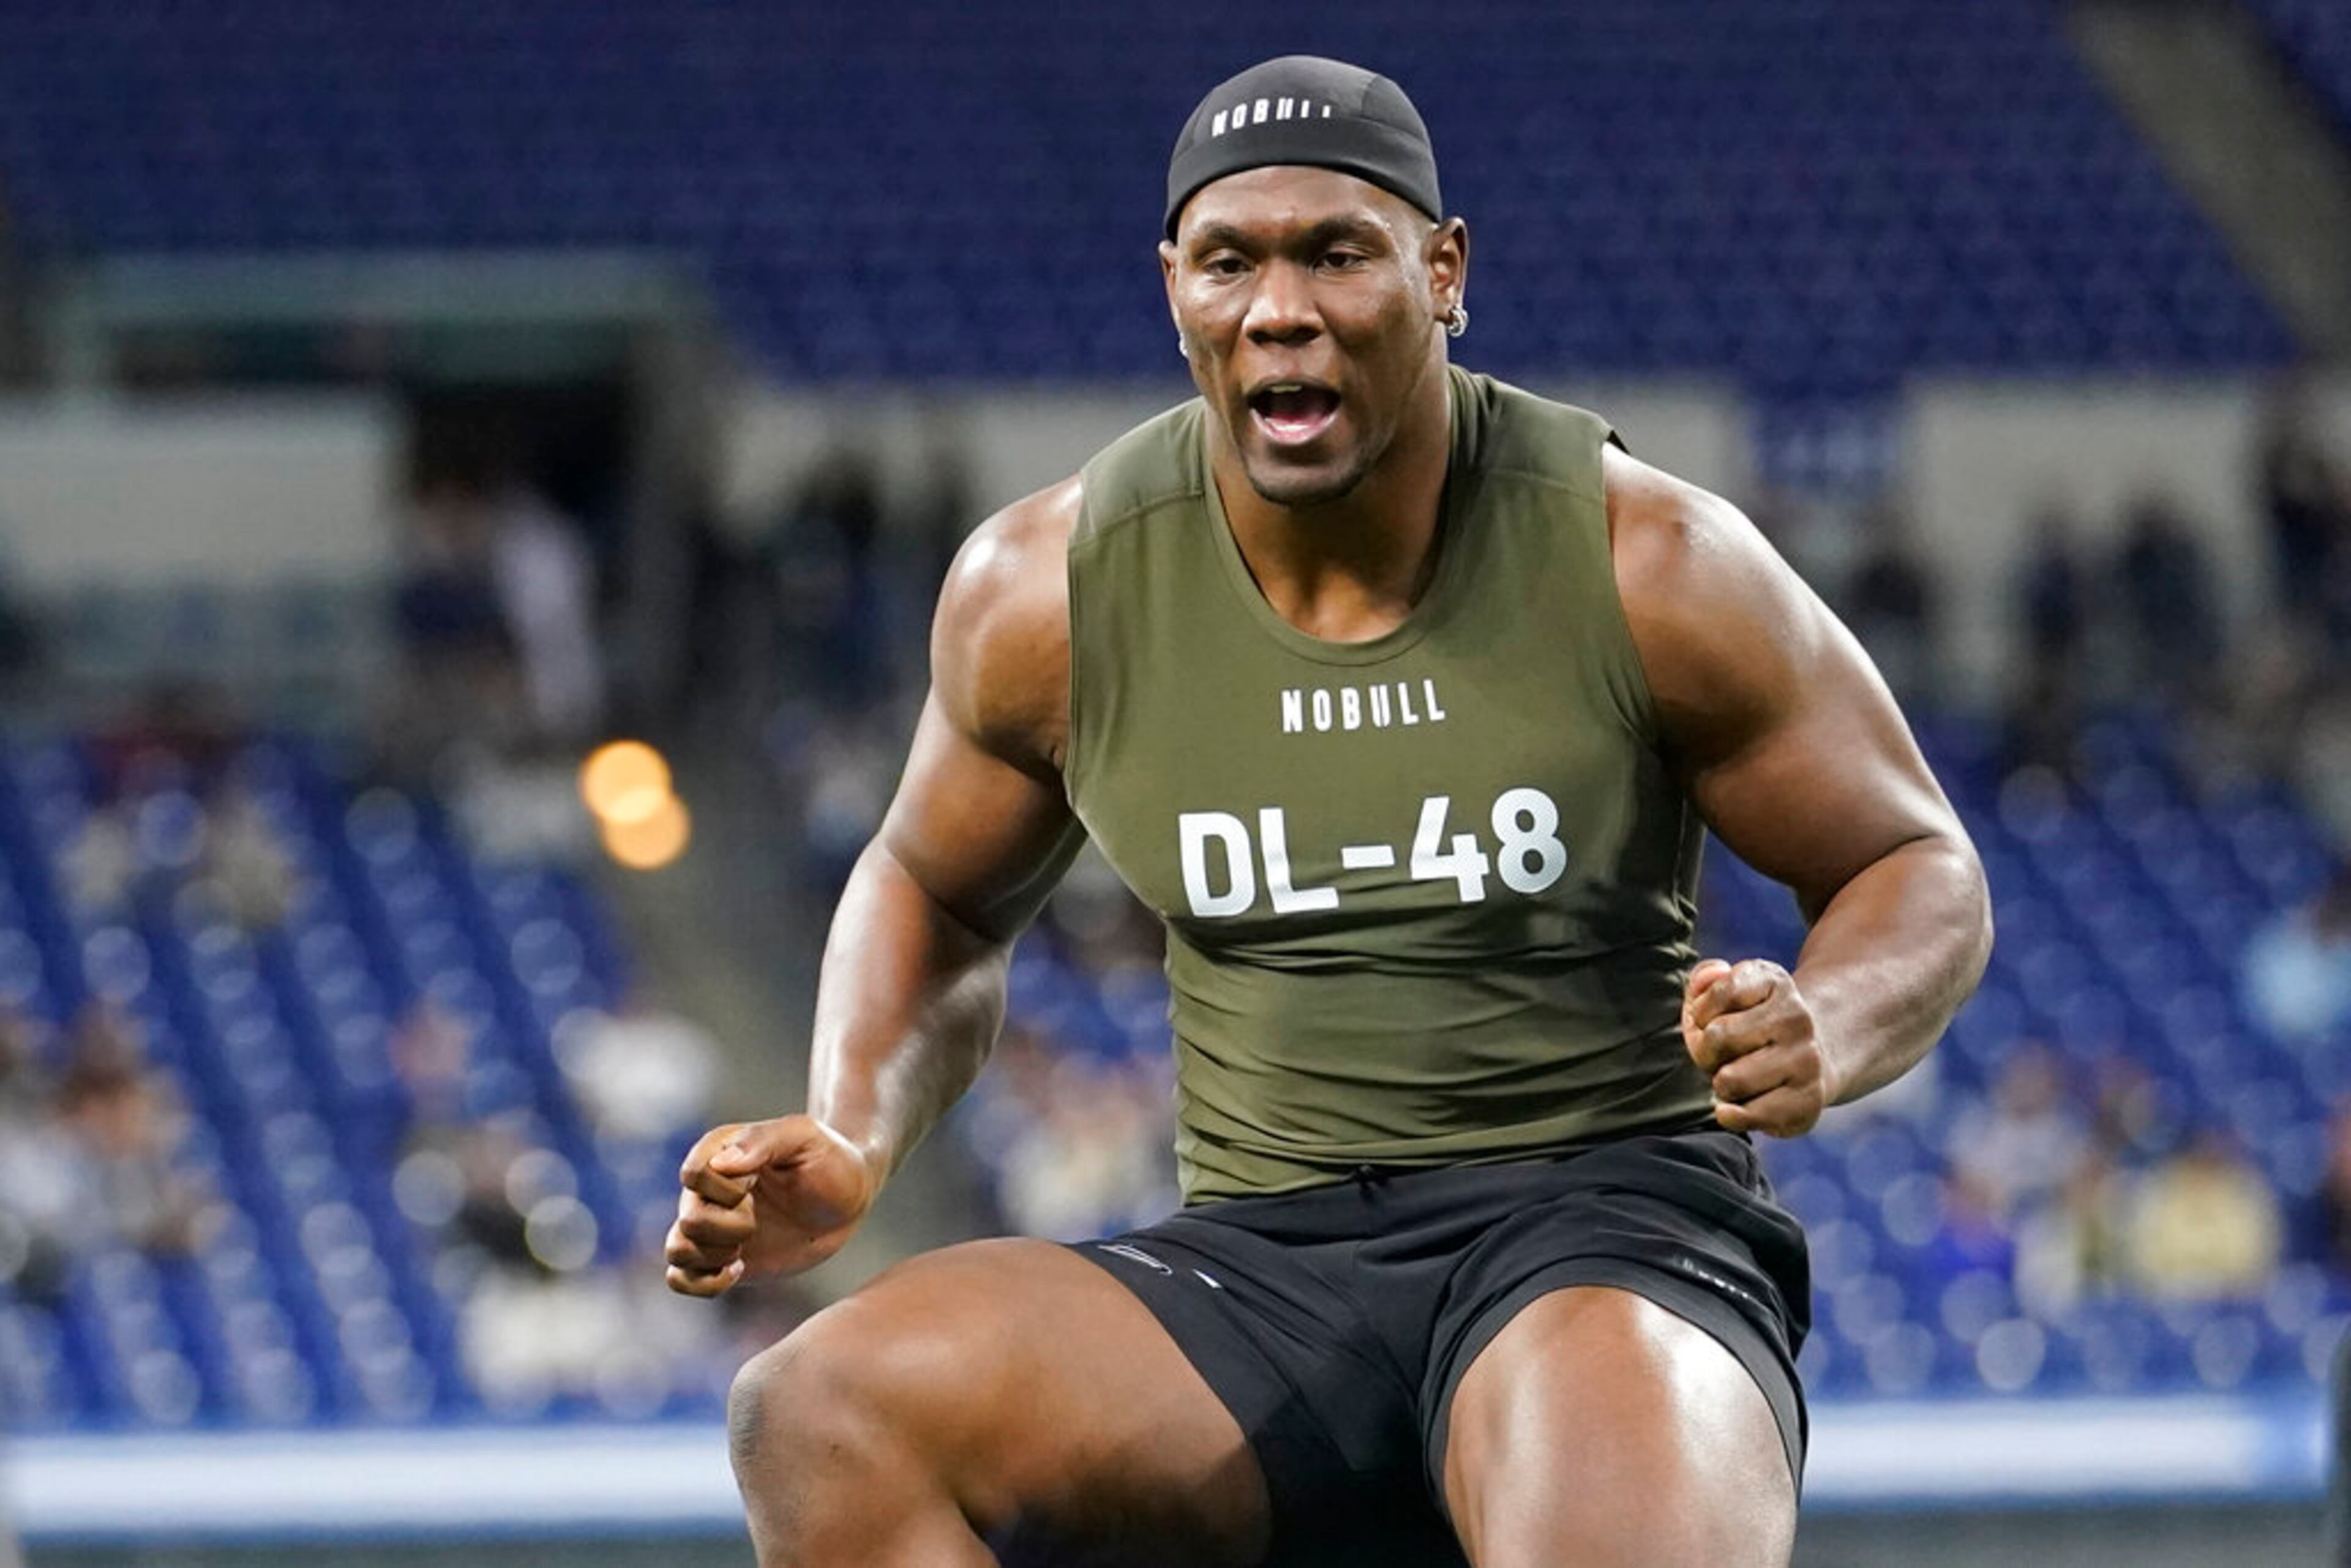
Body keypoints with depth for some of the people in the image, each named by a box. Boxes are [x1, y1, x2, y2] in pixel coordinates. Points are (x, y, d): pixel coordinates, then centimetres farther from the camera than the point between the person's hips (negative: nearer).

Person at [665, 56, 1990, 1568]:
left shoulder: (1645, 563, -6)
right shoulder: (1046, 590, 1)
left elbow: (1924, 873, 4)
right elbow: (938, 893, 20)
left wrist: (1822, 1040, -20)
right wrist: (851, 1147, 0)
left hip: (1609, 1224, -4)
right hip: (1262, 1265, 4)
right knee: (819, 1412, -24)